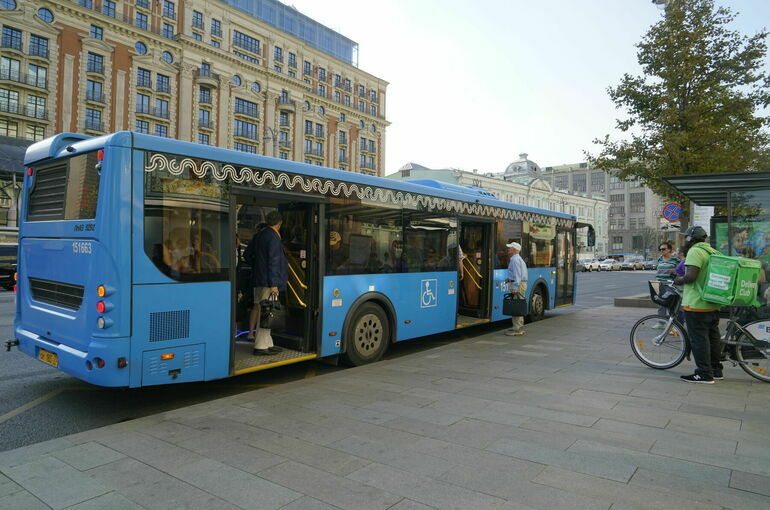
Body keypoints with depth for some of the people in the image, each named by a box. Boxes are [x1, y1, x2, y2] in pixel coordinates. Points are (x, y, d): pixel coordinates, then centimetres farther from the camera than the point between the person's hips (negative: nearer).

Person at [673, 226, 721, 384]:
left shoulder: (695, 251, -15)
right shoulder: (713, 251, 15)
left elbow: (690, 276, -25)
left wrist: (679, 280, -6)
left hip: (696, 304, -10)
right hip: (713, 304, 10)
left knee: (699, 339, -4)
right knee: (713, 337, 17)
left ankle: (704, 374, -1)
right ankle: (716, 370, 26)